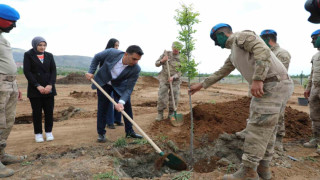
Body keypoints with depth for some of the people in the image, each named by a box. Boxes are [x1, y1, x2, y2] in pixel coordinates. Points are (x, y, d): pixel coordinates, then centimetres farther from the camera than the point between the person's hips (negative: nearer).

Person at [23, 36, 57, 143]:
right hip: (35, 89, -2)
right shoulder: (28, 55, 2)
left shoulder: (49, 56, 10)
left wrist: (50, 85, -10)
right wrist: (38, 86, -13)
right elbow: (27, 71, -5)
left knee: (49, 111, 2)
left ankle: (49, 132, 13)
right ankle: (38, 133, 13)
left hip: (48, 88, 2)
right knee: (37, 111, 2)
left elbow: (53, 71, 5)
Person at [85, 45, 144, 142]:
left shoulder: (136, 69, -31)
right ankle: (101, 133, 14)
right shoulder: (111, 53, -32)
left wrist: (121, 102, -40)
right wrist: (91, 72, -14)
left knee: (127, 106, 0)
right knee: (102, 107, 1)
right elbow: (97, 58, -10)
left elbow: (129, 88, -27)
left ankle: (129, 131, 16)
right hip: (103, 82, -1)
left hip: (120, 85, 1)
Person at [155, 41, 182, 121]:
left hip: (175, 81, 1)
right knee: (162, 97, -8)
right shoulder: (166, 53, -1)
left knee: (174, 99, 0)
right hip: (164, 79, -1)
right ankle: (160, 114, 5)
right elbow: (157, 64, 2)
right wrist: (162, 60, -18)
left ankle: (171, 114, 17)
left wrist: (173, 77, -24)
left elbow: (180, 72, -7)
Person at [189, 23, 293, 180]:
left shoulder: (242, 36, -4)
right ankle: (263, 167, 24)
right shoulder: (234, 54, 26)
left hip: (272, 85, -10)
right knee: (267, 128, 14)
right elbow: (220, 73, 31)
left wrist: (257, 79, -28)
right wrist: (201, 85, 32)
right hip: (277, 86, 10)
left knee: (257, 128, -8)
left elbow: (263, 51, -20)